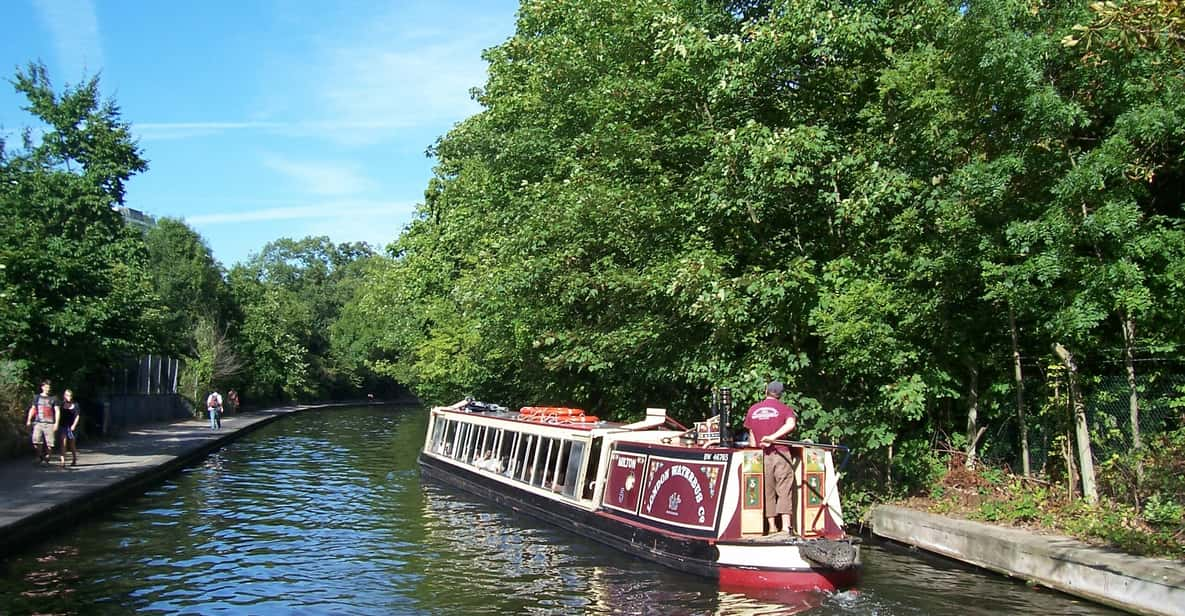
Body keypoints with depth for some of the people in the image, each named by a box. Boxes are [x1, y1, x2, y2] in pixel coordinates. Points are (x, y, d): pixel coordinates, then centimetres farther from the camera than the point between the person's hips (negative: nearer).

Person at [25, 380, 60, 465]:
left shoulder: (53, 399, 7)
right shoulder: (37, 397, 13)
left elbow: (57, 411, 3)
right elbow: (32, 409, 18)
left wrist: (56, 423, -5)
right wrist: (29, 420, 6)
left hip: (49, 423, -1)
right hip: (38, 422, 1)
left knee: (49, 443, -6)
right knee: (36, 441, -14)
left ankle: (47, 457, 10)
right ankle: (40, 455, 7)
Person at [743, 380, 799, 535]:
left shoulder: (753, 409, 11)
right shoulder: (784, 408, 2)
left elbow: (751, 435, 13)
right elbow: (791, 424, -19)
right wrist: (773, 437, -20)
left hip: (762, 456, 3)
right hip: (781, 453, -2)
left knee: (767, 491, 9)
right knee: (784, 489, 0)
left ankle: (772, 527, 9)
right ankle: (786, 525, -8)